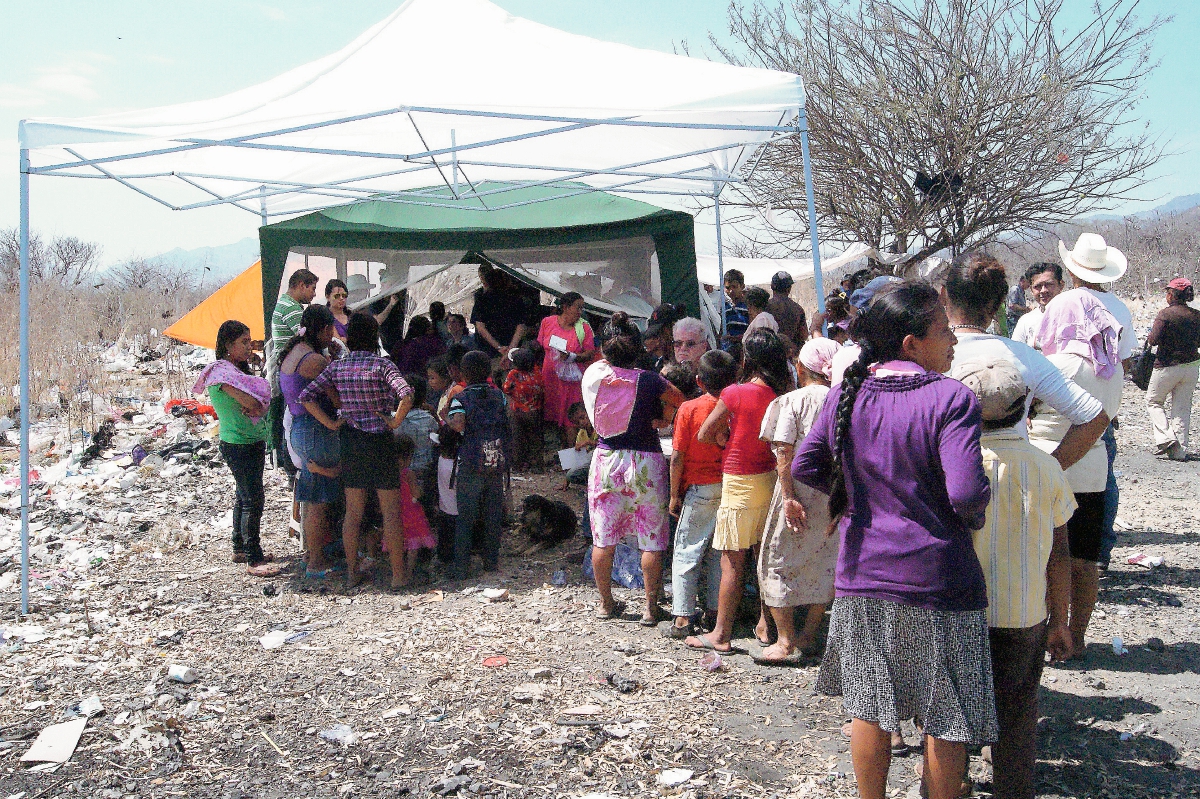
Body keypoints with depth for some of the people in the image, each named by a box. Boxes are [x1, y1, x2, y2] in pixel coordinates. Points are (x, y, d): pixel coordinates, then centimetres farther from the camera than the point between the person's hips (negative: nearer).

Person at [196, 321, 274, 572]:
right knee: (253, 499, -8)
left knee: (244, 497, 17)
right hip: (238, 445, -10)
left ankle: (241, 549, 29)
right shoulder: (224, 373, -18)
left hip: (253, 442, 10)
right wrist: (263, 397, -6)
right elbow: (254, 406, -25)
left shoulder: (238, 369, 13)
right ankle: (253, 560, -3)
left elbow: (257, 406, 13)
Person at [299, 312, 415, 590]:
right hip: (379, 441, -4)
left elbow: (306, 395, -2)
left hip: (348, 442, 4)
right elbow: (406, 394, -27)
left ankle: (352, 572, 22)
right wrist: (395, 422, -13)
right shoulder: (381, 364, -12)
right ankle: (398, 574, 10)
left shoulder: (337, 366, 1)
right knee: (391, 512, 5)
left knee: (353, 512, 14)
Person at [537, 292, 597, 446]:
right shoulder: (548, 322, 2)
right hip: (550, 377, 3)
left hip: (572, 377, -3)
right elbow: (540, 346, 12)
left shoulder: (584, 327, -5)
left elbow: (590, 353, -7)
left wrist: (571, 357, -22)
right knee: (553, 412, 9)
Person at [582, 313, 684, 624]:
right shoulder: (649, 381, -13)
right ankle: (650, 607, 14)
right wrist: (659, 420, 2)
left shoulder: (593, 373, -4)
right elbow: (683, 404, -9)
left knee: (603, 538, 13)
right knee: (651, 540, 8)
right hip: (646, 462, -2)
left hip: (606, 460, 3)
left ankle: (605, 603, 25)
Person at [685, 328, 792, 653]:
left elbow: (703, 435, -6)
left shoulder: (735, 393, -14)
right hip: (771, 479, 5)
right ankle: (766, 624, 26)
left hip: (740, 484, -5)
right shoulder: (782, 394, -1)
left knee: (732, 563, 2)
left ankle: (721, 635, 10)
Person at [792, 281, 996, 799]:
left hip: (863, 578, 5)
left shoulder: (847, 393, -1)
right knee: (945, 718, 13)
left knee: (869, 707, 18)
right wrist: (977, 512, -2)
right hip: (937, 581, -4)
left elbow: (804, 467, 2)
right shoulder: (950, 397, -16)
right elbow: (966, 493, -23)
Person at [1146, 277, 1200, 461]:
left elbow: (1154, 340, -20)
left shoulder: (1166, 314, -15)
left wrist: (1150, 334, 1)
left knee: (1153, 401, 13)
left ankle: (1165, 437, -7)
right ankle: (1179, 450, 9)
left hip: (1167, 366, -5)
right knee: (1182, 408, 10)